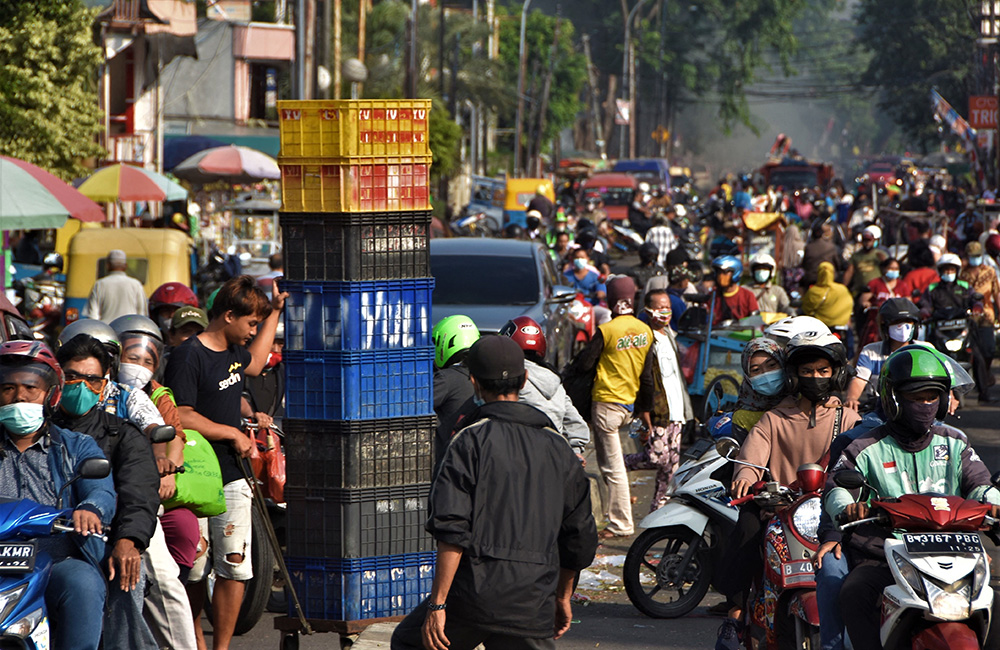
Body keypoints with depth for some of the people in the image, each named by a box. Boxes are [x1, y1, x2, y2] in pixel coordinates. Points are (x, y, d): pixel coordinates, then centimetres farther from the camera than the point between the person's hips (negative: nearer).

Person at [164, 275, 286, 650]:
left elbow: (254, 363, 38)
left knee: (235, 568, -2)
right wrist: (232, 433, -12)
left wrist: (274, 312, 36)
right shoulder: (188, 356, -13)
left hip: (233, 477, 7)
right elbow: (181, 417, -20)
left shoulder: (232, 352, 14)